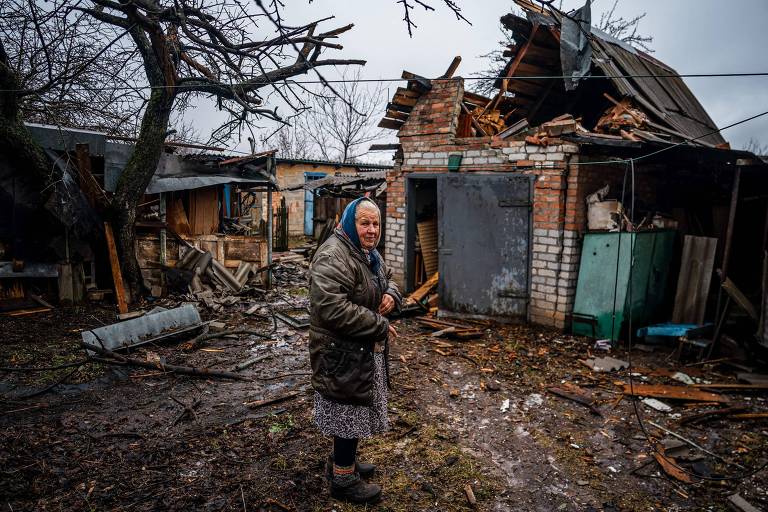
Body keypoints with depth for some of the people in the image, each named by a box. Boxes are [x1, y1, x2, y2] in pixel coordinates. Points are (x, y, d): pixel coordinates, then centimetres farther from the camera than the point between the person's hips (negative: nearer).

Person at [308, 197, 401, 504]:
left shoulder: (370, 254, 9)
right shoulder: (333, 257, -23)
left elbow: (386, 281, 23)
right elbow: (331, 309, -32)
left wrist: (391, 294, -4)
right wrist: (380, 326, -23)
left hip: (364, 351, 10)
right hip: (342, 352, -10)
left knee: (354, 408, 21)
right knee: (347, 409, 3)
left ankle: (342, 460, 41)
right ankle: (343, 478, 22)